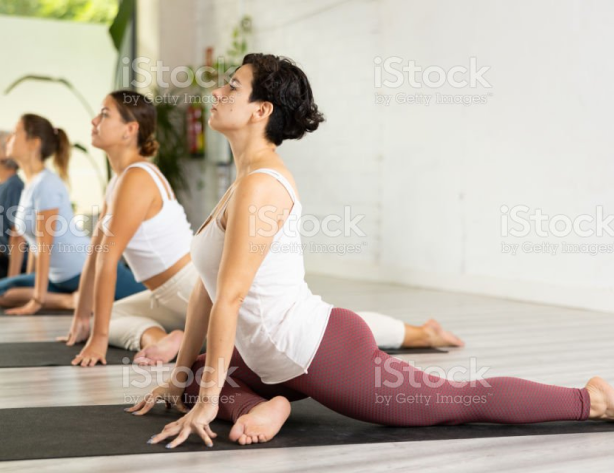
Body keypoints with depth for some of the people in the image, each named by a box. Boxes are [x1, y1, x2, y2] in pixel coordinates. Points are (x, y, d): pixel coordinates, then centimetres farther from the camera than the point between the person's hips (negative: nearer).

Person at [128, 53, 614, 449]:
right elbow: (207, 287, 15)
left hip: (327, 352, -10)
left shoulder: (260, 184, -20)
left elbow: (229, 298, -23)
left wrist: (208, 400, -20)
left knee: (462, 402, 0)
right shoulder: (248, 176, 12)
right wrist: (181, 377, 19)